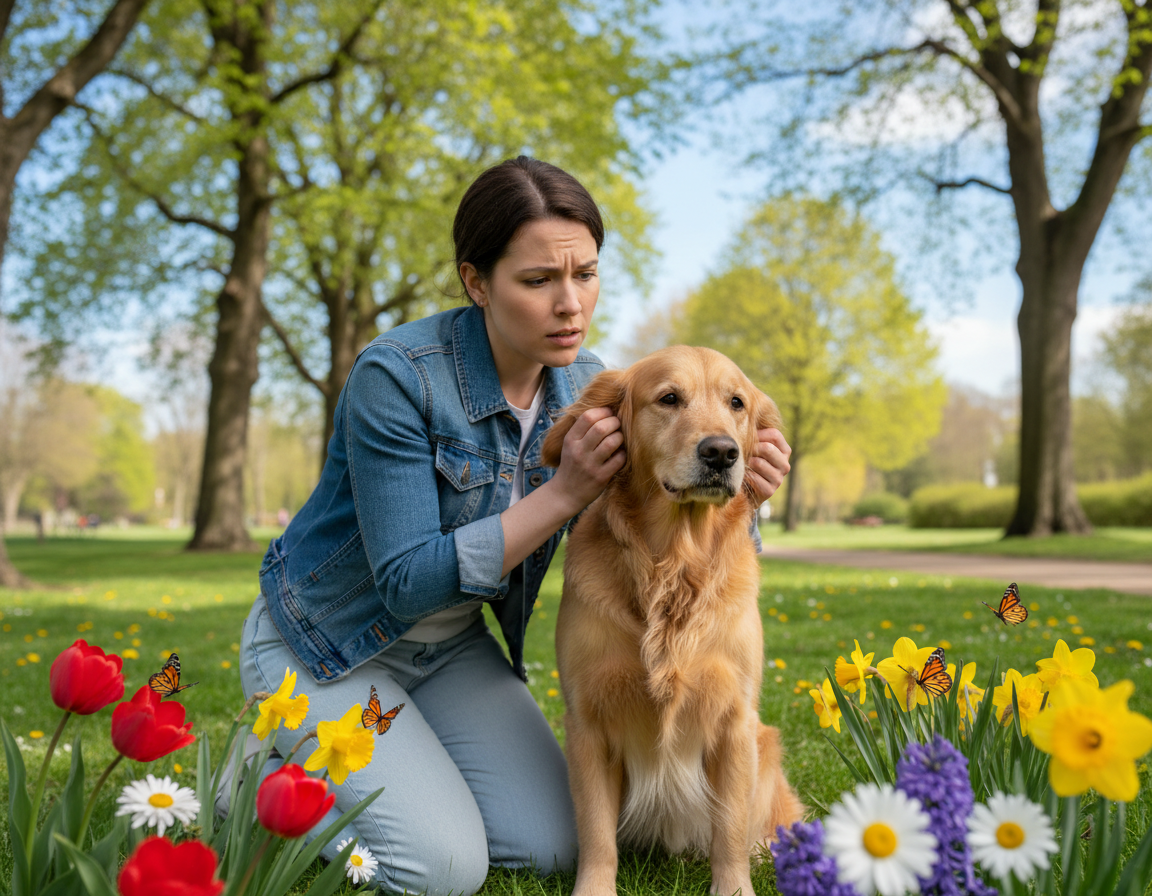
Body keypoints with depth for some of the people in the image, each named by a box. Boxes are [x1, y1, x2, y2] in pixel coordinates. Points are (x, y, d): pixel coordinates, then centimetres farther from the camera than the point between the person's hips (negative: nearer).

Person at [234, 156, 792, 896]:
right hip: (325, 644, -5)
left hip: (453, 647, 6)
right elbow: (408, 582, -27)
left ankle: (397, 764, 18)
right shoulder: (398, 375, -27)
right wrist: (564, 492, -34)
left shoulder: (586, 383, -8)